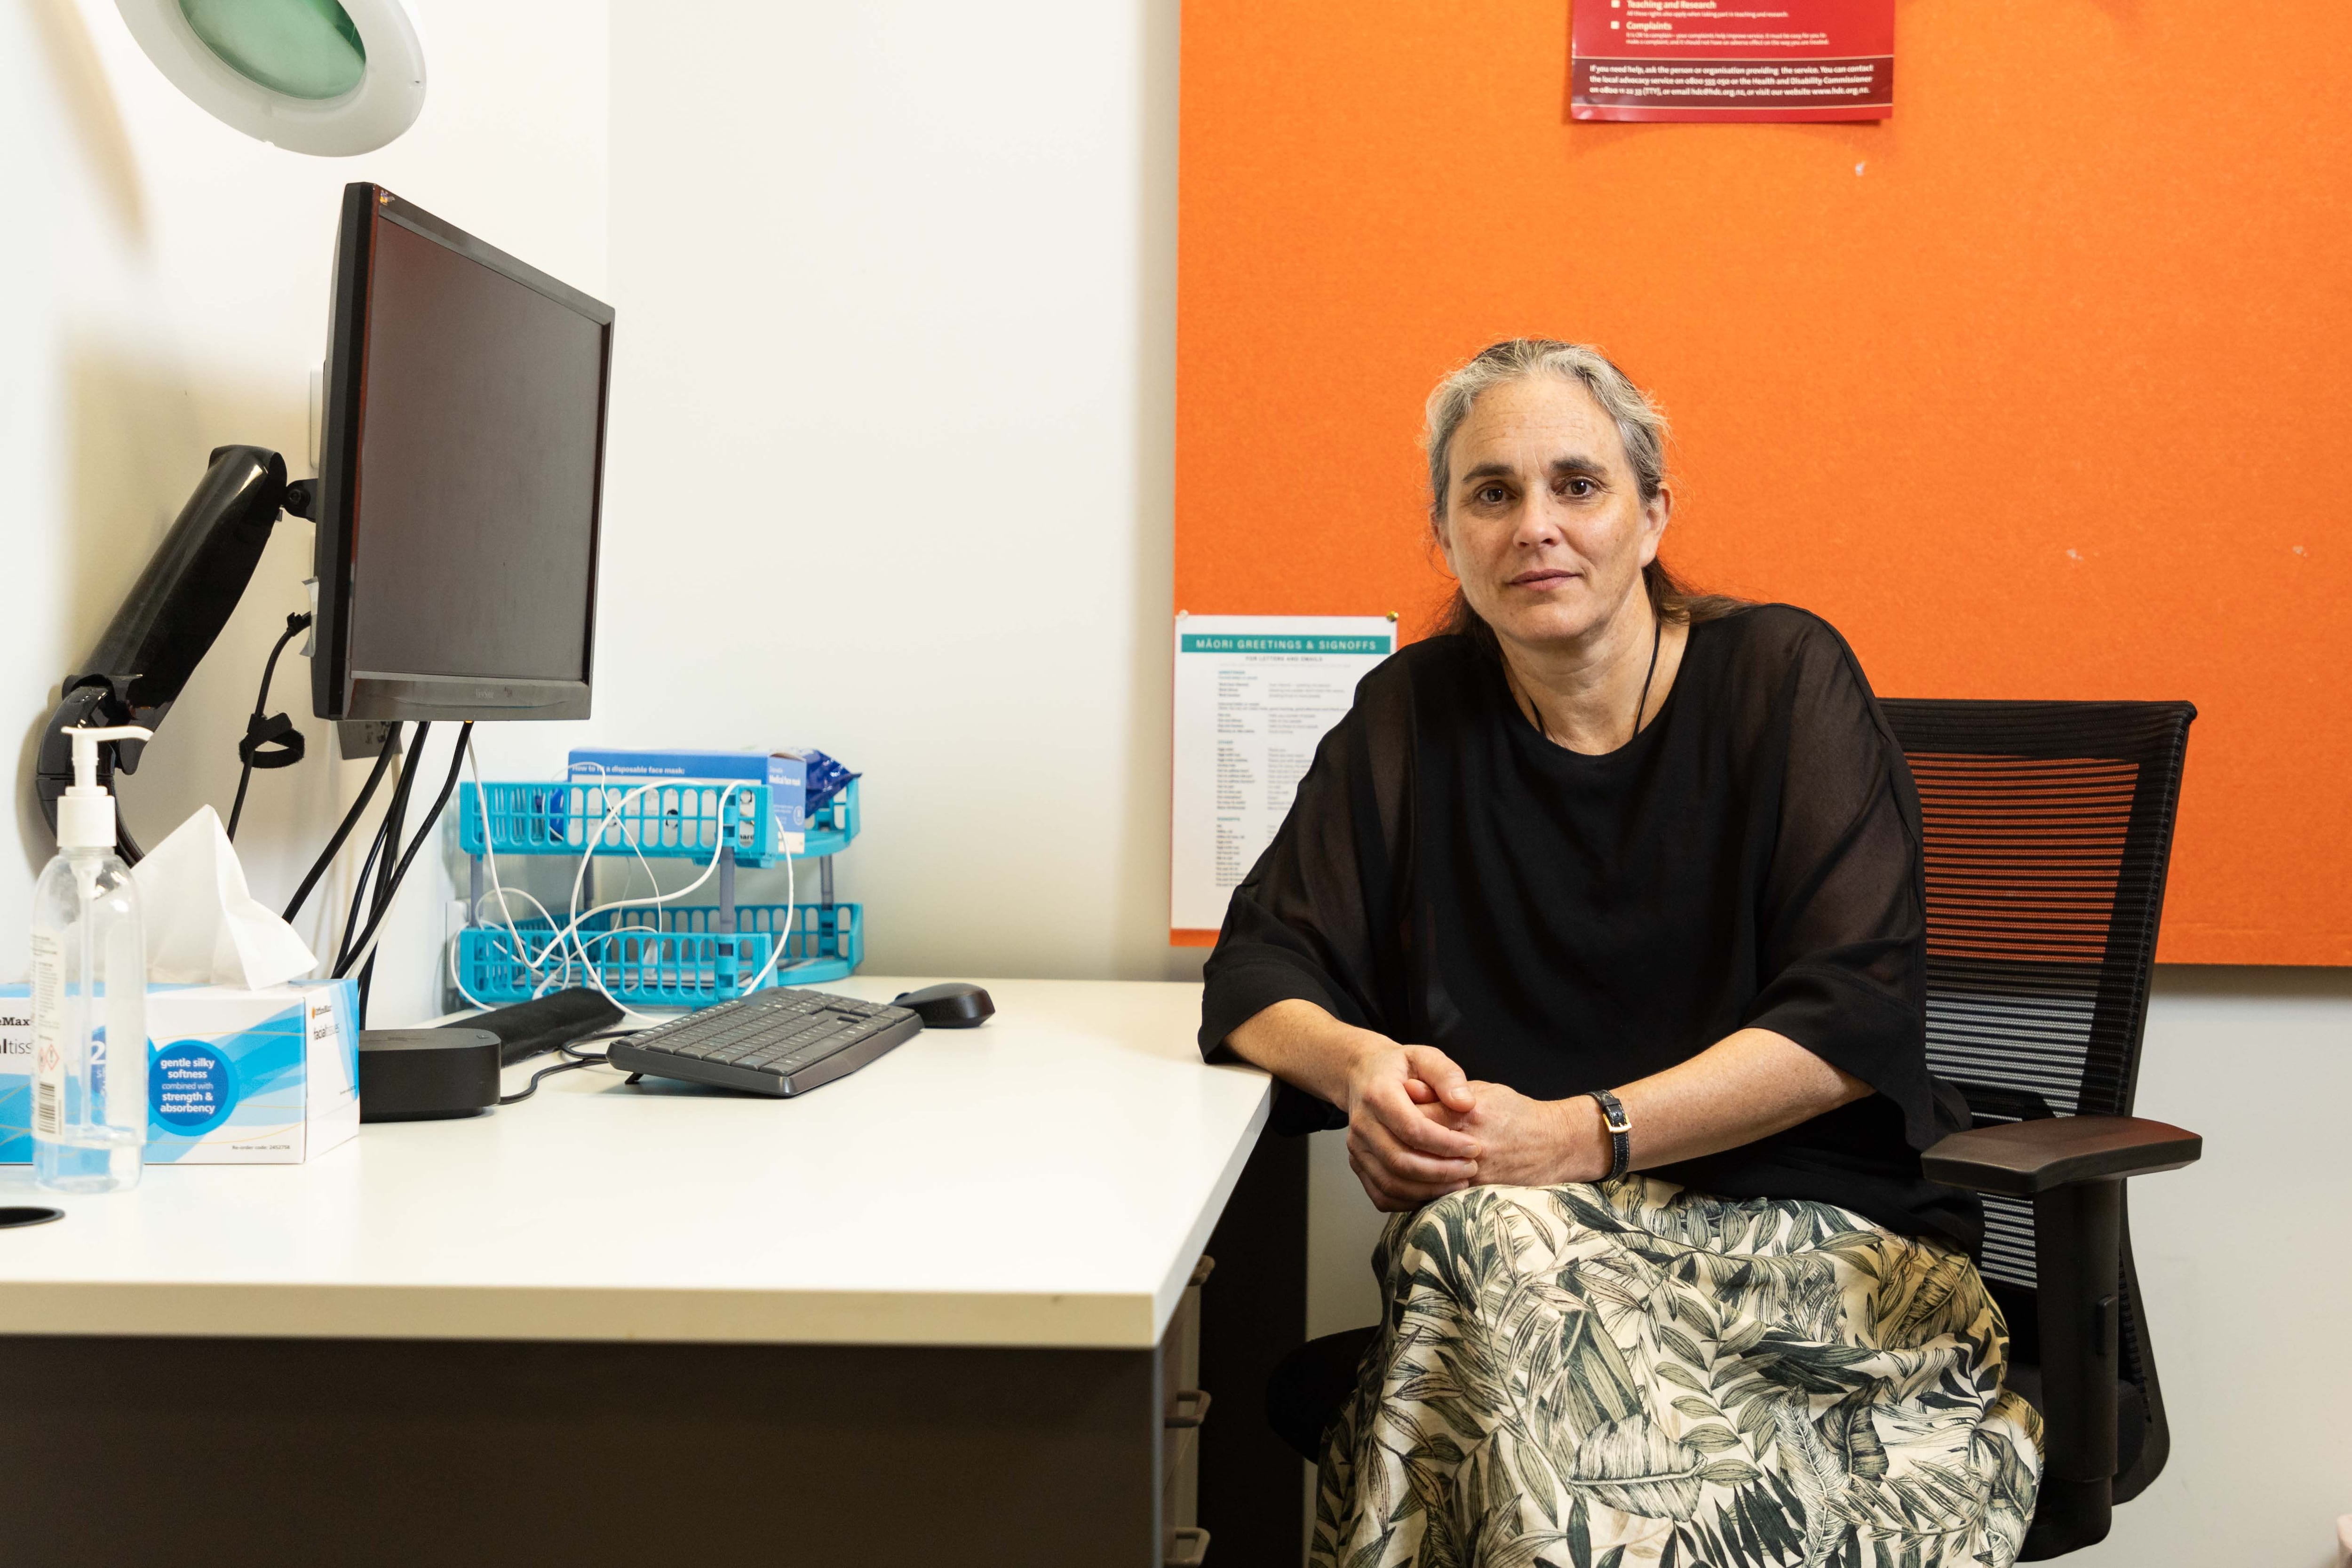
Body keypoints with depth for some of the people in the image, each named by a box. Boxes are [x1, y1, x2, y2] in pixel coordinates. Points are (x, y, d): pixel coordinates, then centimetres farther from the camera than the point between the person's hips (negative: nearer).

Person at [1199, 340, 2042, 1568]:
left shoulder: (1785, 678, 0)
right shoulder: (1414, 716, 9)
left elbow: (1854, 1018, -10)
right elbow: (1257, 967, 10)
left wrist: (1584, 1136, -19)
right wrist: (1357, 1063, -14)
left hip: (1820, 1229, -2)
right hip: (1509, 1230, 3)